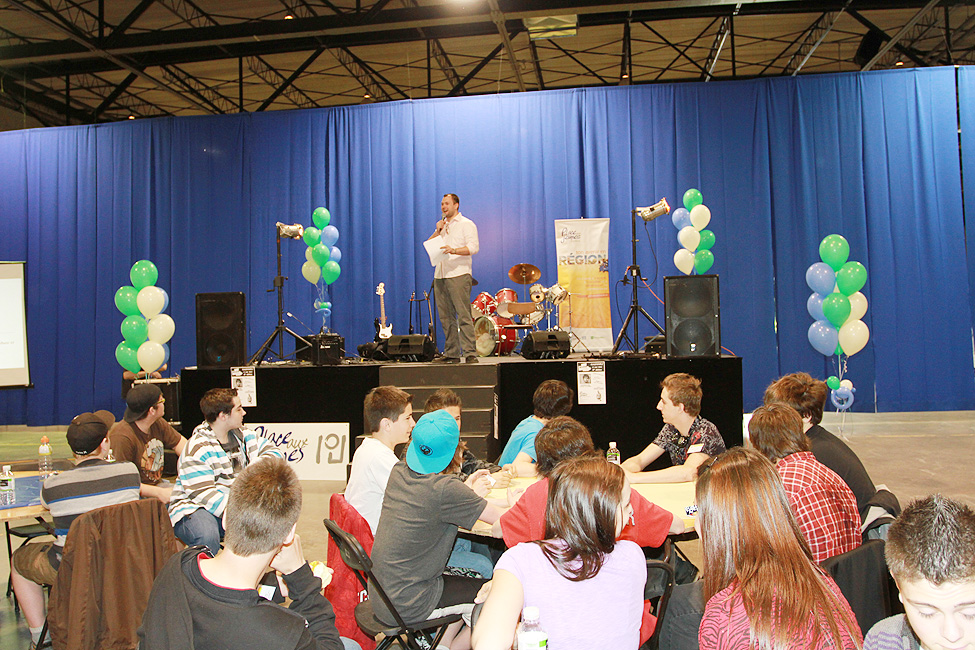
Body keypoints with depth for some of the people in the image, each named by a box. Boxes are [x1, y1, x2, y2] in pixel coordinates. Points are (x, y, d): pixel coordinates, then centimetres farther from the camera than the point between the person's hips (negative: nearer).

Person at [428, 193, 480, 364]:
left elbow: (473, 247, -9)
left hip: (459, 274, -6)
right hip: (440, 276, 6)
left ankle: (469, 353, -11)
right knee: (446, 317, 5)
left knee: (464, 315, -11)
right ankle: (451, 353, 9)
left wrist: (454, 250, -24)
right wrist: (438, 231, 3)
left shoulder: (466, 224, 4)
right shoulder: (441, 225, 24)